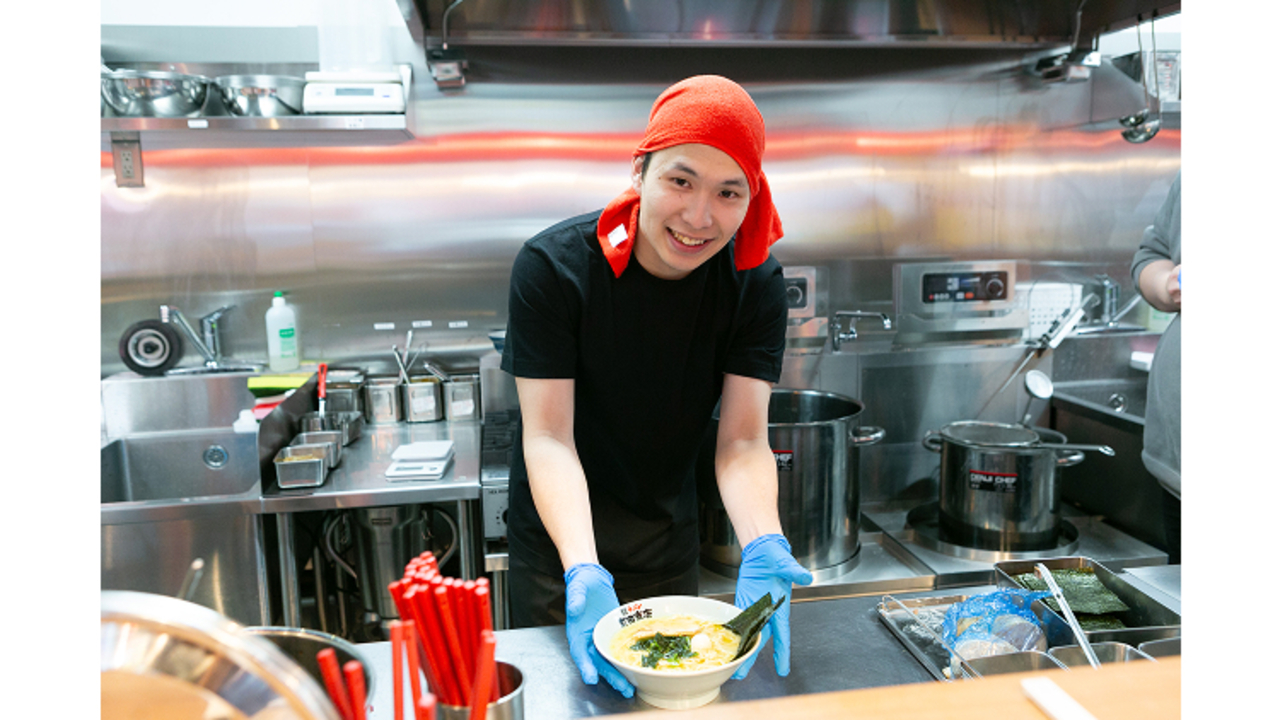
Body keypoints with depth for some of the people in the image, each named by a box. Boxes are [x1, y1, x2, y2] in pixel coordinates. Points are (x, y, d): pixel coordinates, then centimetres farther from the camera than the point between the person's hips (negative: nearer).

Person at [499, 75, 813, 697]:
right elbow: (549, 437, -25)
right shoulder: (551, 266, -23)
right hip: (558, 538, -2)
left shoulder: (756, 284, -15)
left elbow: (742, 441, -18)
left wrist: (763, 546, -37)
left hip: (668, 541, 3)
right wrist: (583, 570, -40)